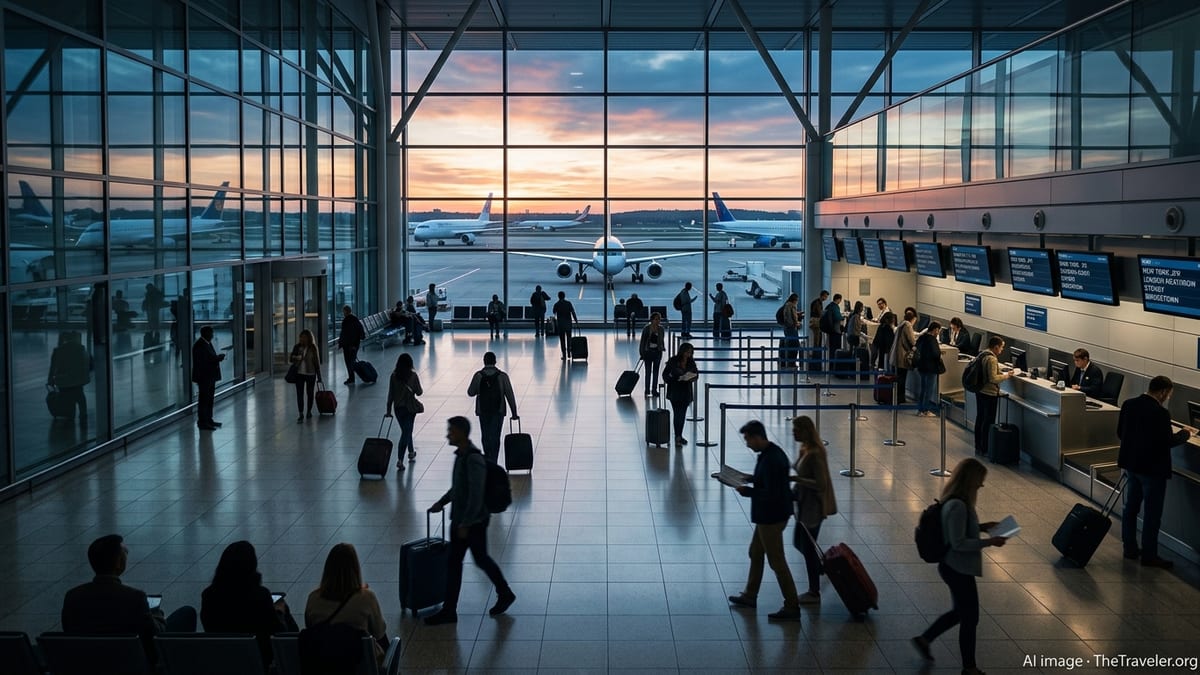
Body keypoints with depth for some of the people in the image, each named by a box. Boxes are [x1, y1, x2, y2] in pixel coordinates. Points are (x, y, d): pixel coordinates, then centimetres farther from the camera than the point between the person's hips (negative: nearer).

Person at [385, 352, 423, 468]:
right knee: (406, 432, 1)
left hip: (398, 408, 3)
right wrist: (419, 390, 17)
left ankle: (411, 452, 38)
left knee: (406, 431, 21)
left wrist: (389, 410, 4)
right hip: (410, 407, -3)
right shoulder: (413, 375, -12)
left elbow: (390, 394, -2)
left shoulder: (394, 375, -4)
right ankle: (400, 460, -10)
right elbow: (419, 392, -7)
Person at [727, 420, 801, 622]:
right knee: (755, 553, 22)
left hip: (771, 518, -10)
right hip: (768, 515, 11)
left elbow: (771, 494, -28)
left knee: (777, 562, 0)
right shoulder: (773, 451, 5)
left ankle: (792, 607, 8)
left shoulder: (770, 461, -27)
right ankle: (750, 596, 36)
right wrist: (751, 479, 9)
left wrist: (748, 491, -19)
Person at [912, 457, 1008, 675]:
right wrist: (988, 542, -22)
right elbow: (958, 543, -27)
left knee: (961, 612, 25)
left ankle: (924, 639, 35)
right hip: (959, 570, -10)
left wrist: (981, 526, 9)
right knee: (970, 618, 7)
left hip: (955, 567, 10)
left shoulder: (955, 501, 3)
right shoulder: (958, 506, -28)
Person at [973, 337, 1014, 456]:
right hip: (990, 394, -9)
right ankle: (984, 449, 5)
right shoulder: (992, 359, -21)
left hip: (980, 391, 9)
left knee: (980, 419, 16)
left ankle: (978, 447, 24)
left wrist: (1001, 373, 13)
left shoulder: (982, 355, 6)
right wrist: (1006, 375, -11)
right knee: (988, 422, 0)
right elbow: (993, 379, -25)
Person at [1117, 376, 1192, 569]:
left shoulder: (1128, 404, 0)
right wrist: (1184, 434, 0)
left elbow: (1120, 433, 7)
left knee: (1131, 507, 17)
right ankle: (1149, 556, 9)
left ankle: (1130, 548, 26)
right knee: (1152, 513, 3)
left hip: (1131, 464, 7)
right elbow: (1167, 441, -18)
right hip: (1152, 468, -7)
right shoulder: (1160, 413, -23)